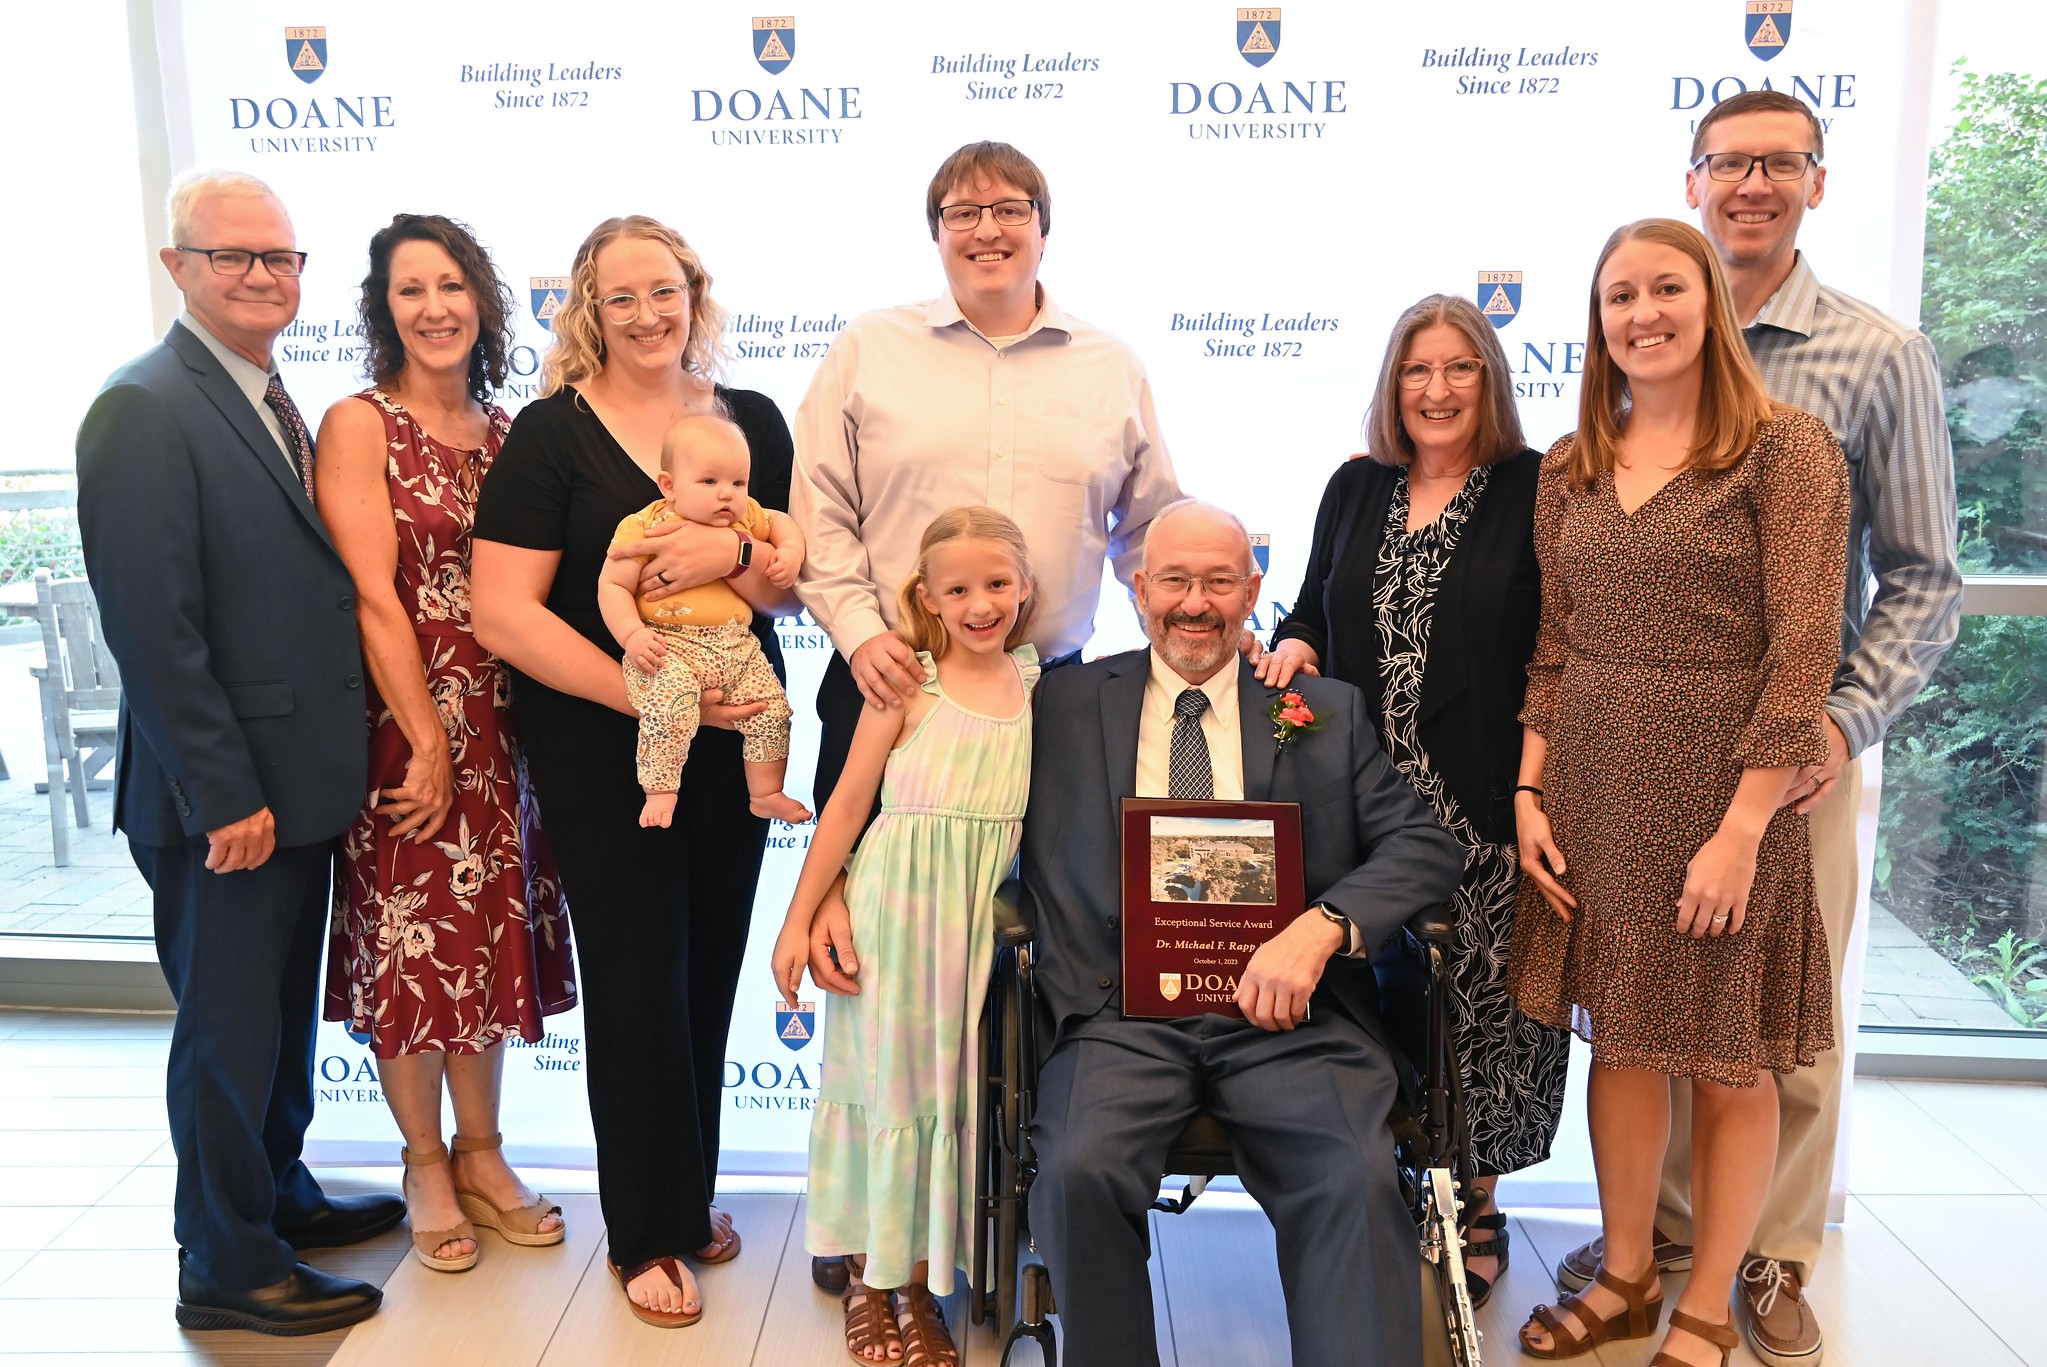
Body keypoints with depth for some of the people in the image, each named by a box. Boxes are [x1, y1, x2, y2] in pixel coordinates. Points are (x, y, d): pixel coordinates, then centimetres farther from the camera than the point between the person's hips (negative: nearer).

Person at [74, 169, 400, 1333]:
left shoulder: (275, 404, 12)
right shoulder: (145, 408, -15)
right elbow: (153, 626, -20)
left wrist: (320, 772, 9)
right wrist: (223, 793, -20)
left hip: (299, 781, 9)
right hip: (225, 798, -8)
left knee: (285, 1011, 21)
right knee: (228, 1027, 5)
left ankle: (279, 1195, 39)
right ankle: (228, 1268, 22)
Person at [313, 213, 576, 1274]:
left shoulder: (507, 432, 8)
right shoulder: (358, 426, -7)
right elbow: (373, 598, -13)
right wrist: (427, 741, -15)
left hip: (496, 720, 5)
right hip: (400, 719, -5)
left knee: (490, 932, 13)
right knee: (409, 942, 6)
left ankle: (480, 1155, 29)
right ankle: (424, 1166, 25)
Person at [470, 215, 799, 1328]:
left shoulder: (752, 421, 6)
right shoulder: (552, 432, -5)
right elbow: (503, 613, -13)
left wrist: (732, 551, -19)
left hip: (732, 738, 4)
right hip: (599, 752, -3)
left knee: (710, 966, 12)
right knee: (637, 975, 3)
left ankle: (690, 1192, 33)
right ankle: (647, 1230, 22)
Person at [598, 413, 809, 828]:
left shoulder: (746, 519, 9)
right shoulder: (644, 527, -6)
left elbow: (781, 522, 29)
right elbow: (612, 585, -5)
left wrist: (789, 553, 7)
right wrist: (631, 635, -18)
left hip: (737, 645, 5)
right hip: (668, 646, -5)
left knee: (772, 708, 0)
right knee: (670, 703, -31)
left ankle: (766, 794, 18)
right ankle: (660, 793, -13)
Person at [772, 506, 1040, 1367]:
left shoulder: (1036, 683, 4)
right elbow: (847, 806, -5)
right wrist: (798, 921, -5)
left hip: (975, 916, 3)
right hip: (893, 906, -3)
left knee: (947, 1089, 9)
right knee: (883, 1078, 5)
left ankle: (922, 1287, 24)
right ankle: (868, 1281, 23)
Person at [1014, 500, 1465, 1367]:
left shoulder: (1330, 712, 16)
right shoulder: (1068, 704, 15)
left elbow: (1427, 845, 5)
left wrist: (1320, 928, -13)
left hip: (1286, 1013, 0)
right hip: (1122, 1008, 0)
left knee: (1358, 1181, -27)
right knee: (1080, 1168, -27)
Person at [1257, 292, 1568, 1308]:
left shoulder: (1538, 493, -3)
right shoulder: (1355, 488, 11)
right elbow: (1312, 604, 18)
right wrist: (1295, 643, -5)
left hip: (1484, 807, -3)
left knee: (1477, 1000, 5)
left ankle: (1477, 1209, 25)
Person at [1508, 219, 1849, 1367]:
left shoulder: (1788, 449, -5)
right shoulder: (1571, 468, 10)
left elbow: (1804, 649, -12)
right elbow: (1551, 648, 10)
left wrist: (1741, 827, -17)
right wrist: (1530, 795, 1)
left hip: (1724, 797, -4)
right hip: (1592, 799, 5)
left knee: (1730, 1062, 7)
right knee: (1621, 1040, 13)